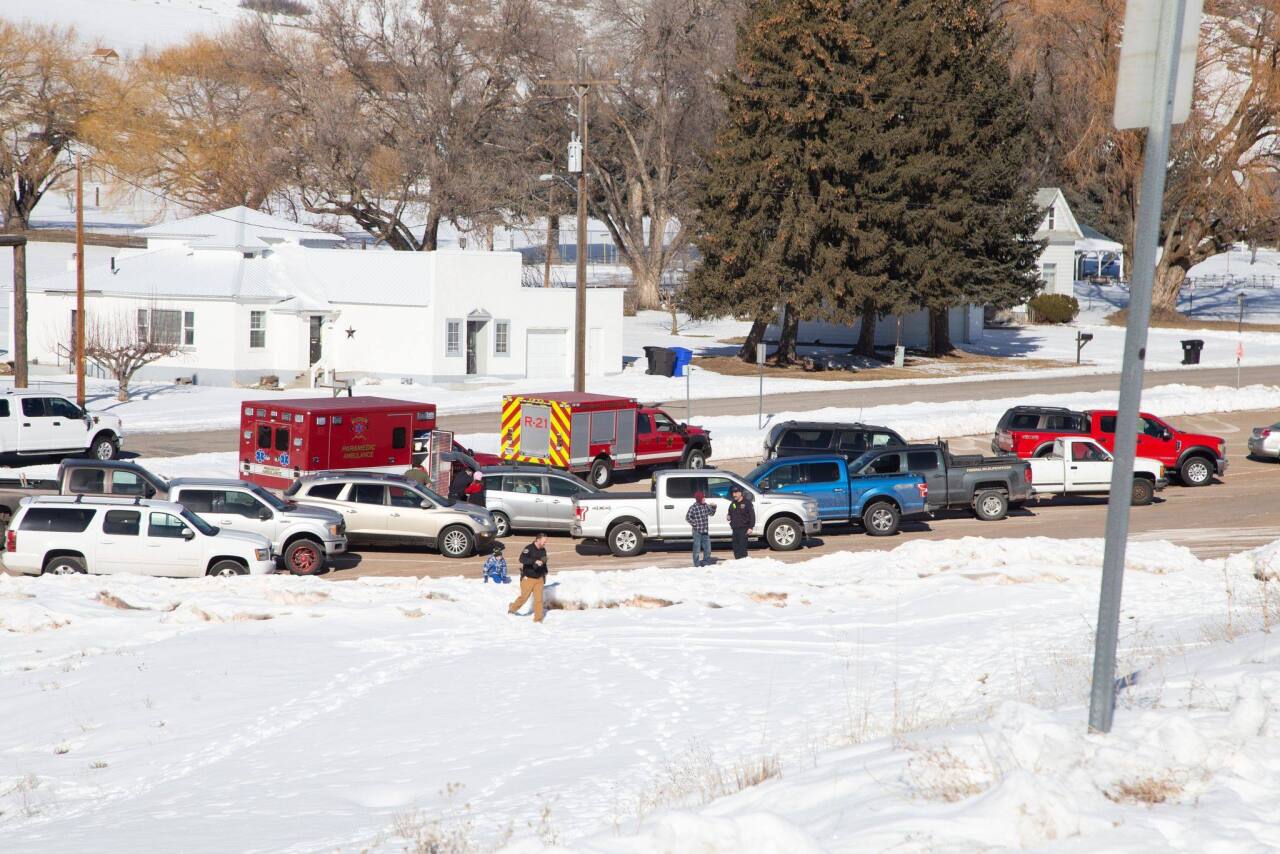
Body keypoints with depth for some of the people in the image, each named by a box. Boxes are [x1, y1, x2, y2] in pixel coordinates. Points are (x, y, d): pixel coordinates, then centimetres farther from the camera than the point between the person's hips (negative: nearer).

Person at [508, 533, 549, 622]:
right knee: (524, 597, 5)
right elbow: (522, 559, -35)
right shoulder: (529, 548, -18)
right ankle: (512, 608, 32)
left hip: (539, 578, 5)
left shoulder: (543, 550, 5)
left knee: (539, 599, 1)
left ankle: (538, 618, 9)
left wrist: (544, 574, 23)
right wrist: (535, 561, -46)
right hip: (528, 578, -5)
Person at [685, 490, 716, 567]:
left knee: (708, 549, 13)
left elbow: (711, 513, 18)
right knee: (697, 549, 0)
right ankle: (697, 565, 6)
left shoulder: (706, 505, 7)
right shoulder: (693, 507, -14)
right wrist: (694, 524, -14)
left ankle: (707, 564, 26)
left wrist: (713, 507, 1)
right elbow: (688, 517, -18)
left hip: (705, 532, 7)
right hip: (697, 532, -7)